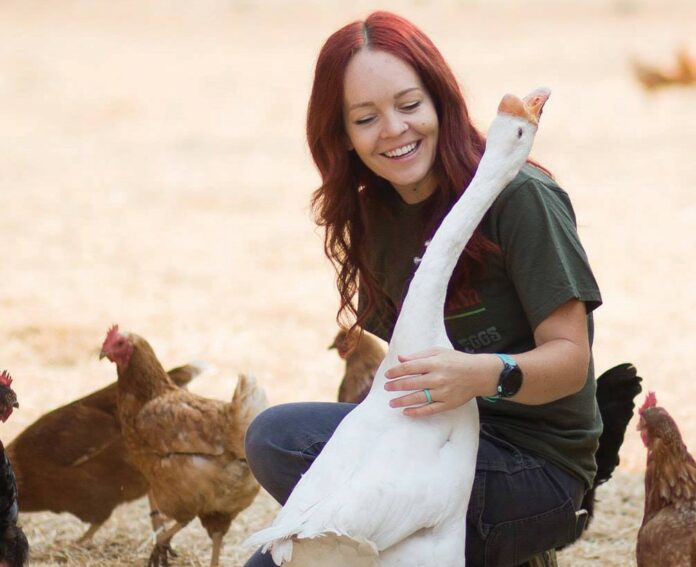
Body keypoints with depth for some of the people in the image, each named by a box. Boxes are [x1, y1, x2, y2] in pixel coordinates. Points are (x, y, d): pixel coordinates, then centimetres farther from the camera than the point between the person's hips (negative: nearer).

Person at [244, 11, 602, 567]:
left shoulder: (519, 197, -12)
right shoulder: (376, 219, 10)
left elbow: (570, 360, -16)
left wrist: (488, 374, -36)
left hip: (536, 469, -7)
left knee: (277, 438, -23)